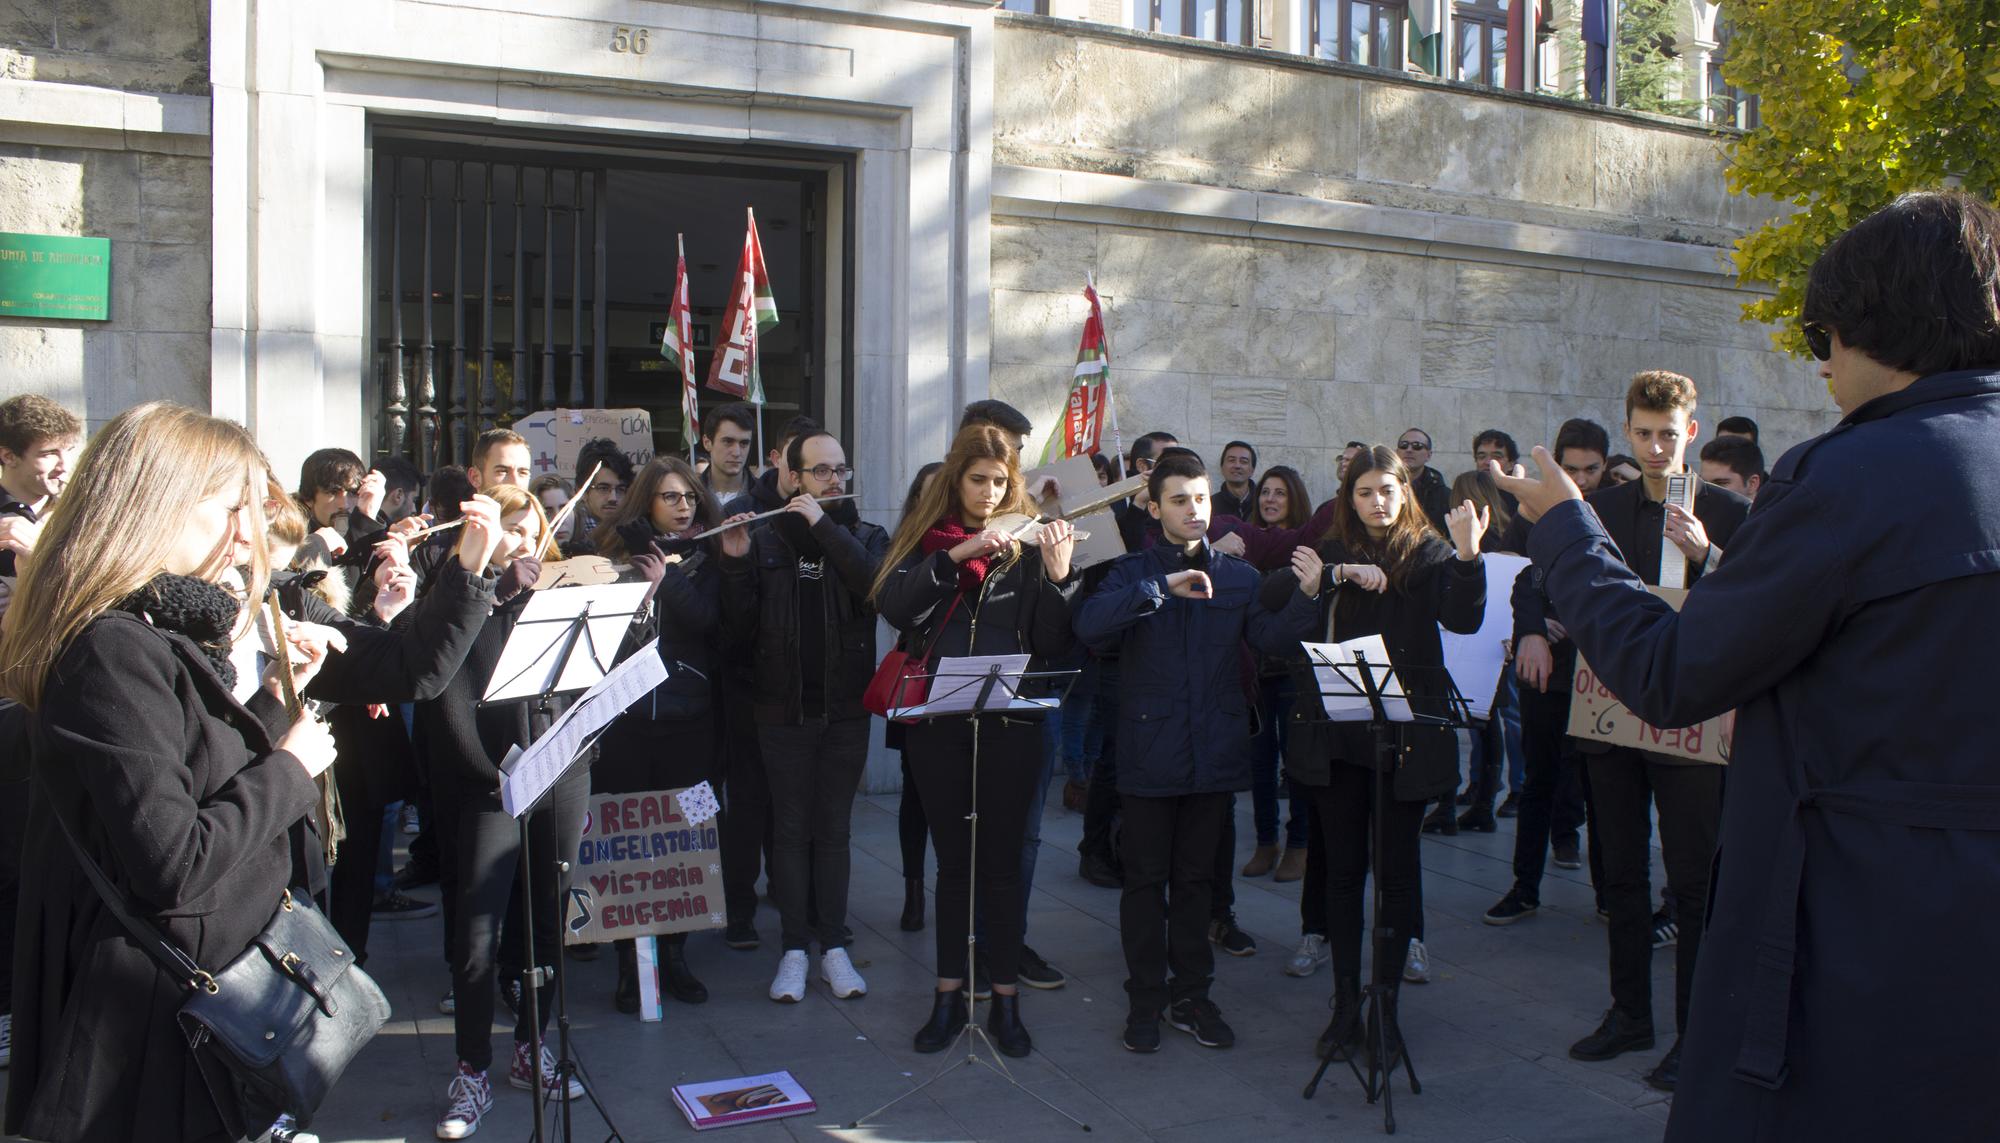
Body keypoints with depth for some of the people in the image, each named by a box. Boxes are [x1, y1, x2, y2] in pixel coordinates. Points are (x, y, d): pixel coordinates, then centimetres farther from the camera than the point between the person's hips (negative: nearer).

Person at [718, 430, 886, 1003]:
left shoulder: (865, 537, 6)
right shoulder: (766, 541, 4)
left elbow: (878, 586, -17)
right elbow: (741, 629, -1)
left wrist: (825, 526, -18)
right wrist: (736, 564, -15)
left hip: (846, 708, 0)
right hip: (783, 708, 0)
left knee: (834, 828, 7)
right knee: (791, 827, 4)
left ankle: (834, 946, 14)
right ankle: (795, 949, 12)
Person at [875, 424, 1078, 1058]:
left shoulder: (1027, 545, 3)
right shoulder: (923, 536, 6)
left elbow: (1052, 643, -4)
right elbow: (893, 605, -13)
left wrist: (1057, 575, -18)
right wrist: (957, 553, -20)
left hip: (1009, 725, -1)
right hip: (937, 724, 1)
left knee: (1000, 862, 4)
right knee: (952, 859, 10)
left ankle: (1006, 1000, 17)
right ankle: (949, 996, 22)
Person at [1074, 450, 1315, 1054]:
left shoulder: (1238, 577, 7)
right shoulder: (1134, 572, 1)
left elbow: (1270, 637, -9)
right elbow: (1090, 625, -17)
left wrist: (1306, 597, -27)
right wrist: (1161, 589, -25)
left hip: (1214, 751, 2)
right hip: (1149, 751, -2)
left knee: (1196, 879, 13)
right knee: (1146, 879, 6)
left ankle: (1192, 994, 25)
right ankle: (1145, 999, 18)